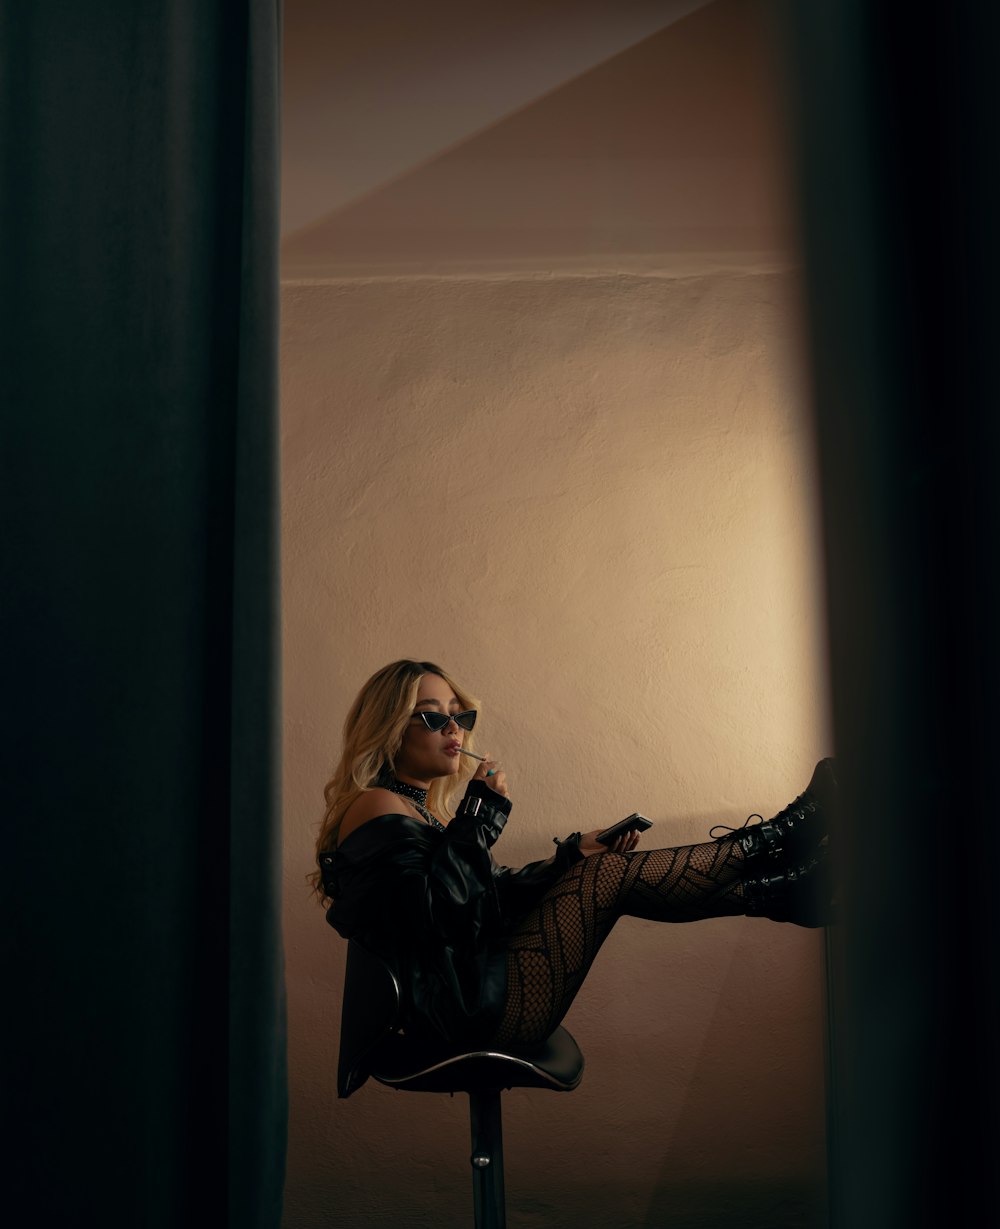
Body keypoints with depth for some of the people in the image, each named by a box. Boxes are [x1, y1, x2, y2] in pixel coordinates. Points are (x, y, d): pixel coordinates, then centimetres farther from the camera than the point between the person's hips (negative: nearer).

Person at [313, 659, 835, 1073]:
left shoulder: (418, 807, 17)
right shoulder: (377, 807, -13)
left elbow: (493, 894, 16)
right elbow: (439, 913, -26)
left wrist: (574, 854, 6)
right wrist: (479, 818, -20)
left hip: (473, 993, 10)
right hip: (469, 1010, -10)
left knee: (606, 871, 5)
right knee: (614, 874, -10)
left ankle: (784, 891, 7)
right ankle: (767, 841, 7)